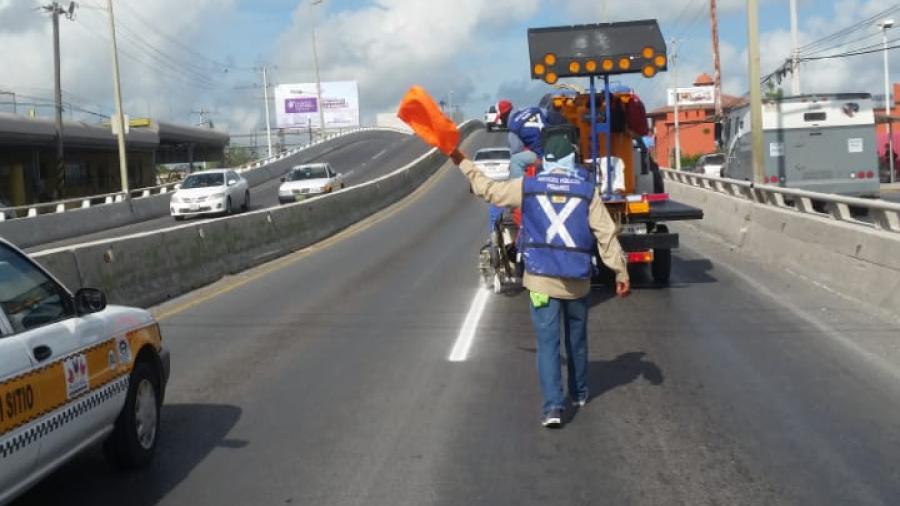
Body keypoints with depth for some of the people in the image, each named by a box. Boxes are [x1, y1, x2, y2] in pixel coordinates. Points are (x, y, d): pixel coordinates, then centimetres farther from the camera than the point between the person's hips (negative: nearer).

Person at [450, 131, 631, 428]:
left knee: (547, 343, -1)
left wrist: (462, 163, 24)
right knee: (577, 340, 20)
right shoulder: (587, 190, -2)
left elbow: (488, 189, 10)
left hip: (541, 278, -1)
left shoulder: (527, 187, -1)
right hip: (578, 280, 1)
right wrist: (621, 273, 0)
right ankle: (579, 394, 36)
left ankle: (553, 407, -11)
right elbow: (606, 234, -4)